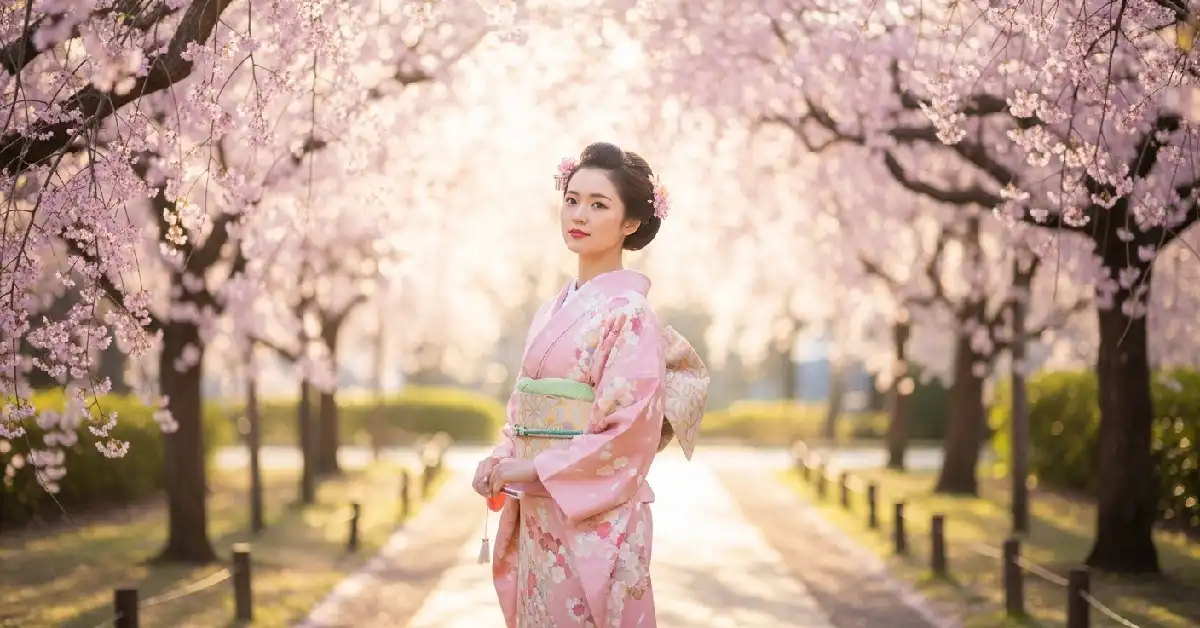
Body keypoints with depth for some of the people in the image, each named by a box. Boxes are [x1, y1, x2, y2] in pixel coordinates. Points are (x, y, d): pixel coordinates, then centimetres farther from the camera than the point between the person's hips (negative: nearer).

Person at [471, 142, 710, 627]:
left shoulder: (627, 311, -11)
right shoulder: (552, 312, 11)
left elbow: (632, 433, -17)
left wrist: (533, 470, -14)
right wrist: (500, 461, -2)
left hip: (594, 521, -7)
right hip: (538, 518, 7)